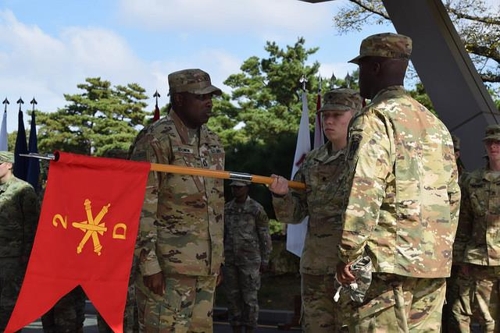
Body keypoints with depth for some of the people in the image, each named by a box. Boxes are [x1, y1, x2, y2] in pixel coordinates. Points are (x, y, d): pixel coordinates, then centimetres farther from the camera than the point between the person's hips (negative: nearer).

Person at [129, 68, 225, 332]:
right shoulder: (155, 140, -9)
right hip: (168, 264, -7)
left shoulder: (213, 142, 14)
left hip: (205, 266, 7)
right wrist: (149, 263, -18)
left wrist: (218, 259, 17)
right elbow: (141, 208, -13)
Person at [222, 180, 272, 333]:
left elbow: (265, 236, -4)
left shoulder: (257, 209, -6)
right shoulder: (226, 209, 7)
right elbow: (222, 234, 12)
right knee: (233, 296, 5)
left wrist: (265, 260, -6)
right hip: (230, 260, 4)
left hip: (250, 259, -4)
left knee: (250, 297, -3)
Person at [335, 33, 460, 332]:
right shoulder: (435, 123, 17)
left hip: (390, 259, -8)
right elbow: (453, 195, 18)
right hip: (435, 262, 8)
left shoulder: (375, 118, -7)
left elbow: (364, 192, -17)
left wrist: (349, 254, -12)